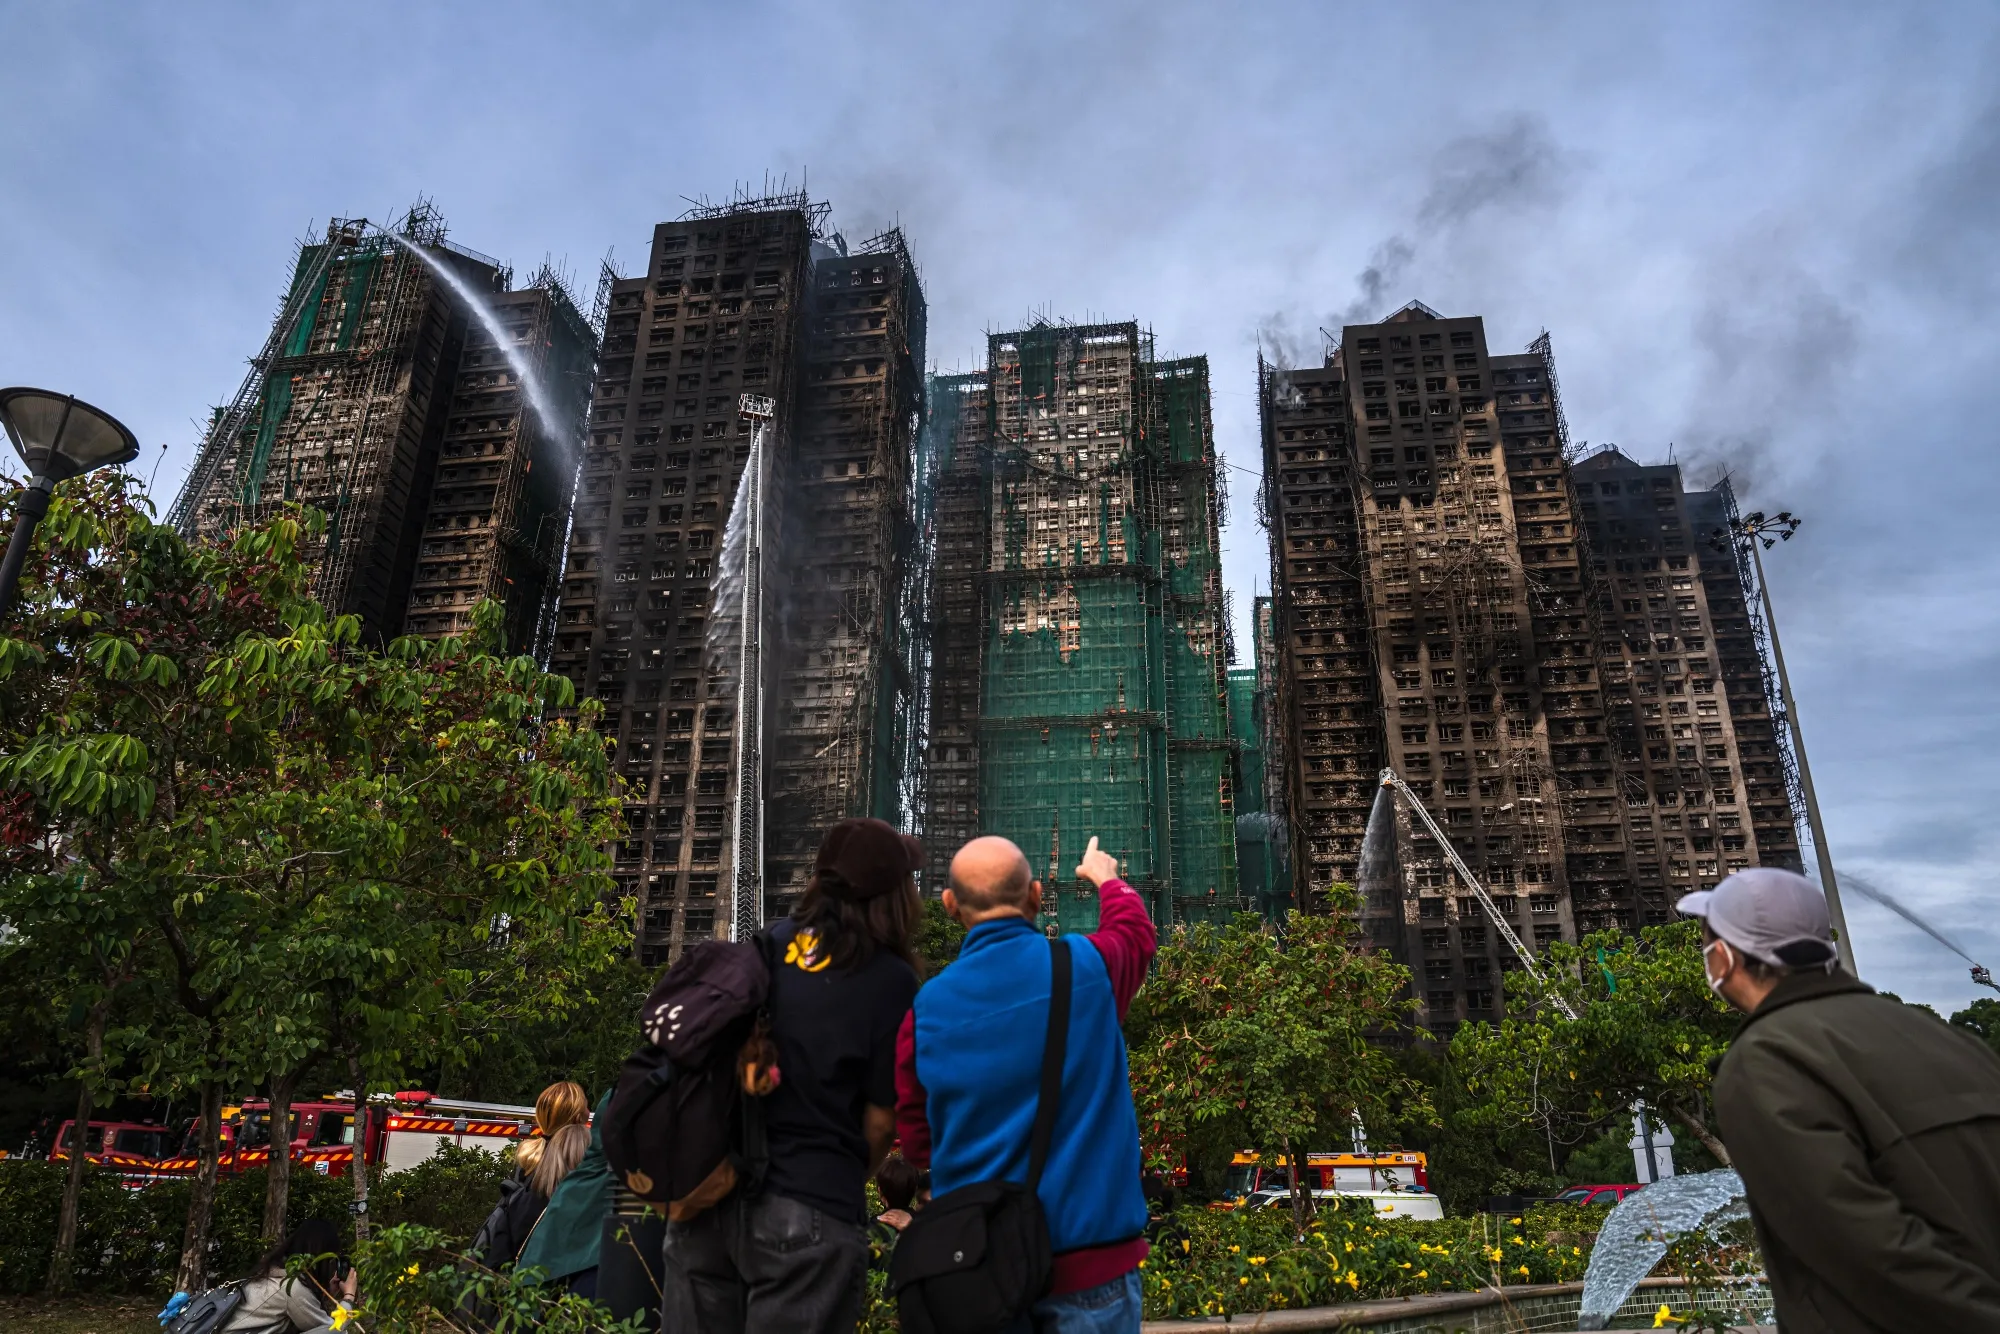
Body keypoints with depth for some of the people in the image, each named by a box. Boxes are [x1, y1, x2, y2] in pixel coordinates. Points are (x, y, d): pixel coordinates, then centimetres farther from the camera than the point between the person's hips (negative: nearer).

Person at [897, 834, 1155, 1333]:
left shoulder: (926, 1011, -6)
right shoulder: (1085, 967, -10)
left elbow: (917, 1143, 5)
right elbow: (1136, 930, 14)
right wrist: (1106, 878, 34)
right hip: (1087, 1256, -2)